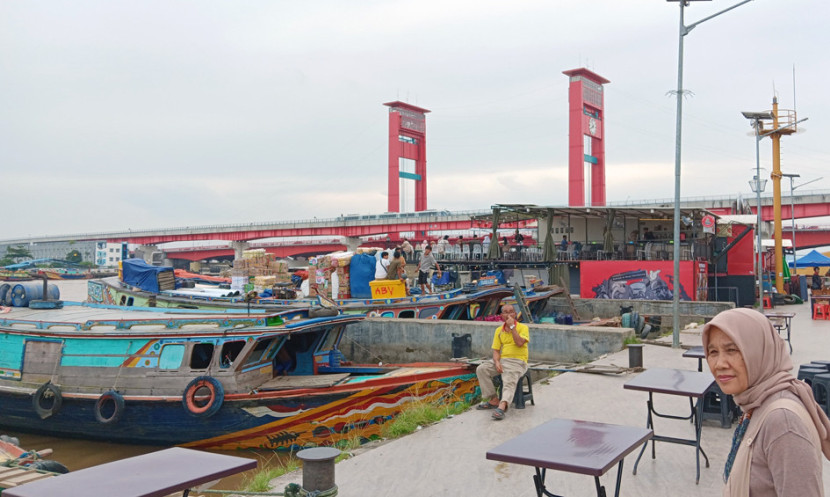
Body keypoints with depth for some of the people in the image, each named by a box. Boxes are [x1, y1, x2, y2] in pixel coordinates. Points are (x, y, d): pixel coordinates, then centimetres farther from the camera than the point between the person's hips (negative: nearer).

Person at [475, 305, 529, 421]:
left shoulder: (523, 327, 0)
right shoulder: (499, 330, 14)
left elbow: (519, 343, -18)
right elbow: (496, 350, 10)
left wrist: (512, 326, -14)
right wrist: (497, 362, -10)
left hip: (517, 362, -5)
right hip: (502, 360, 6)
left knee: (509, 380, -33)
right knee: (481, 369, -15)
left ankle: (502, 406, -53)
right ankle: (494, 400, -13)